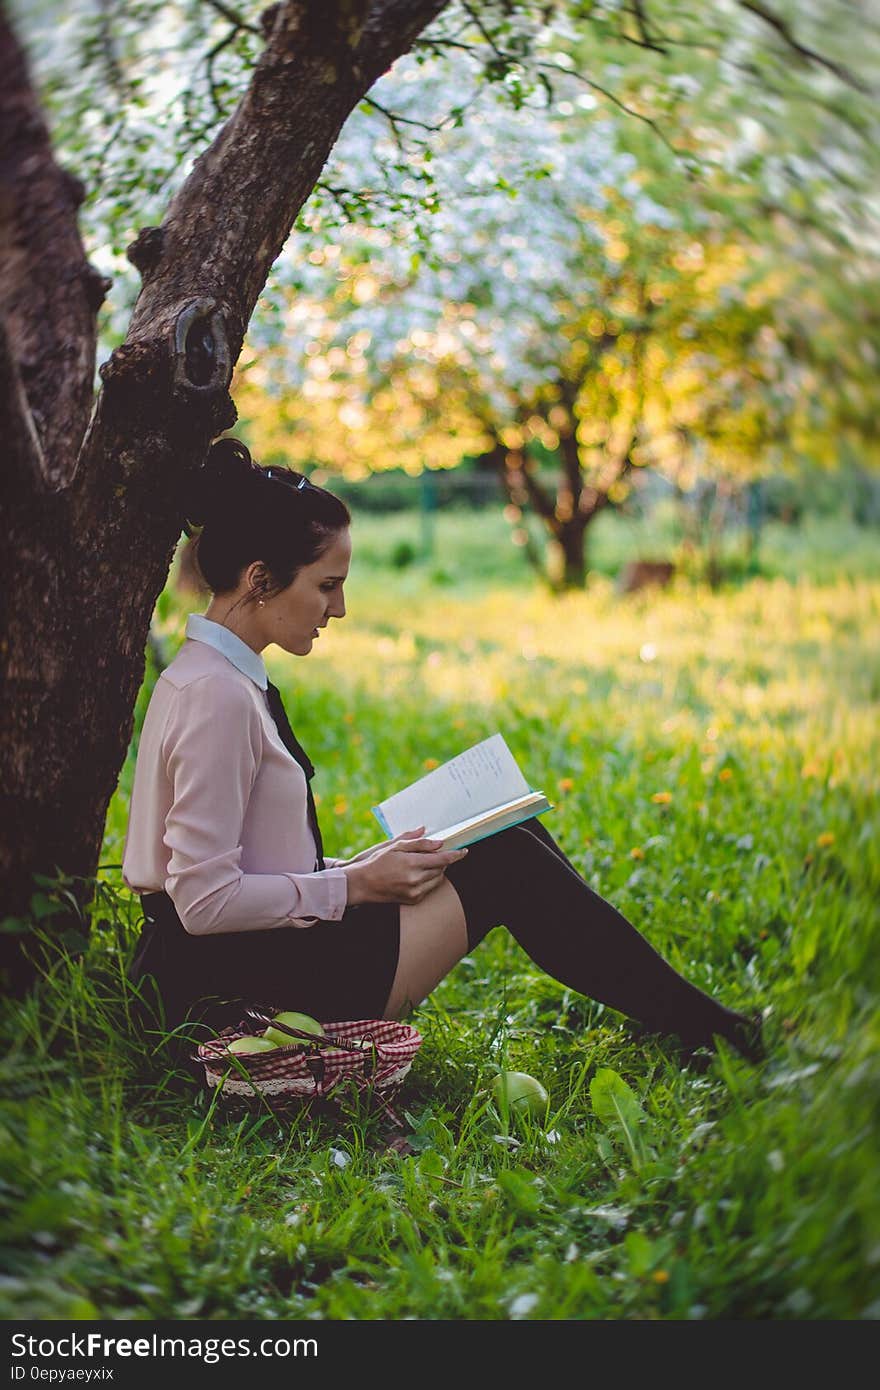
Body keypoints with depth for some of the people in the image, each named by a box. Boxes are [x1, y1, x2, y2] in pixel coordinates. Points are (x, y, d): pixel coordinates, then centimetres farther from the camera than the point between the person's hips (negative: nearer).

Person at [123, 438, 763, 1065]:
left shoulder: (218, 679, 11)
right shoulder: (217, 696, -21)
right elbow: (204, 899, -23)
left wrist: (365, 865, 6)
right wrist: (356, 884, -16)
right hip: (237, 992, -10)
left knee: (513, 839, 7)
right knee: (506, 867, -6)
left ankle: (685, 1018, 16)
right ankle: (697, 1025, 10)